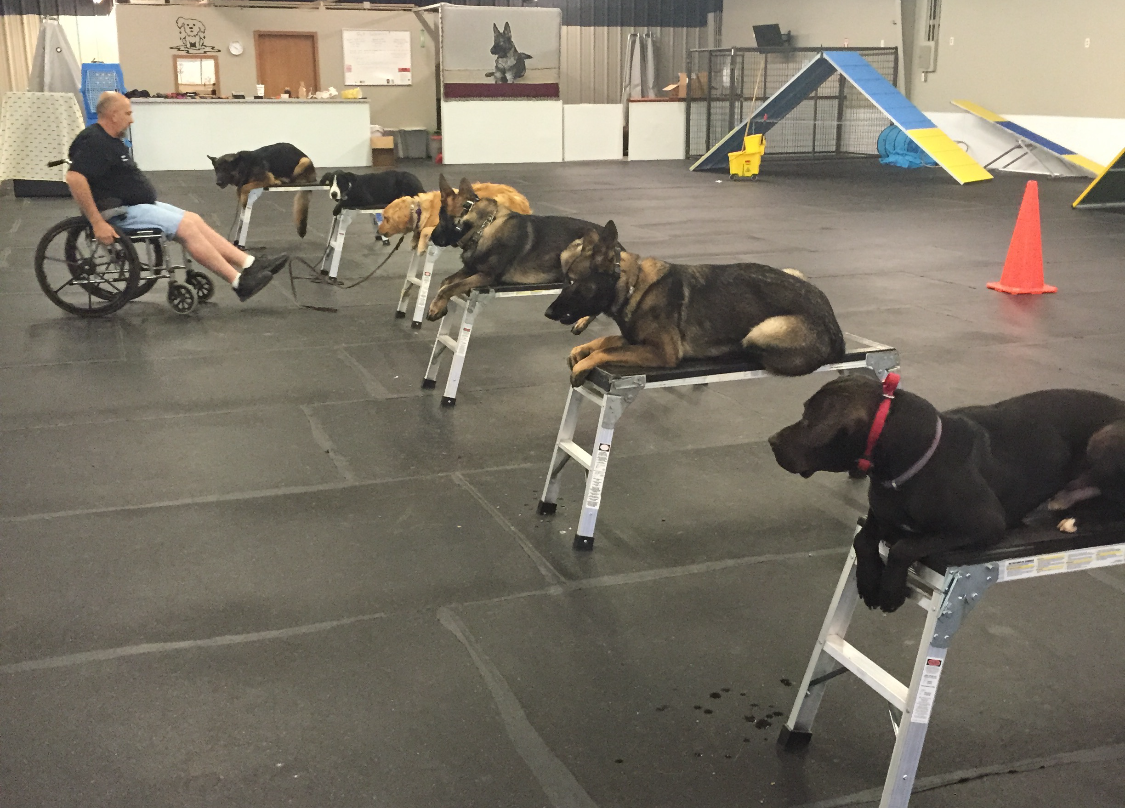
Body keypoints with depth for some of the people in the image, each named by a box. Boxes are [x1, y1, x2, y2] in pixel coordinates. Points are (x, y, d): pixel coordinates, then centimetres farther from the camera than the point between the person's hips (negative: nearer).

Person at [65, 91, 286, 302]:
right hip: (122, 212, -11)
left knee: (195, 220, 2)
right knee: (186, 227, -18)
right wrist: (97, 222, -32)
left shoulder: (110, 140, 17)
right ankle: (239, 282, -18)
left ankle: (250, 265, -4)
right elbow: (74, 178, -30)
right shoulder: (93, 142, -17)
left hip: (138, 204, 11)